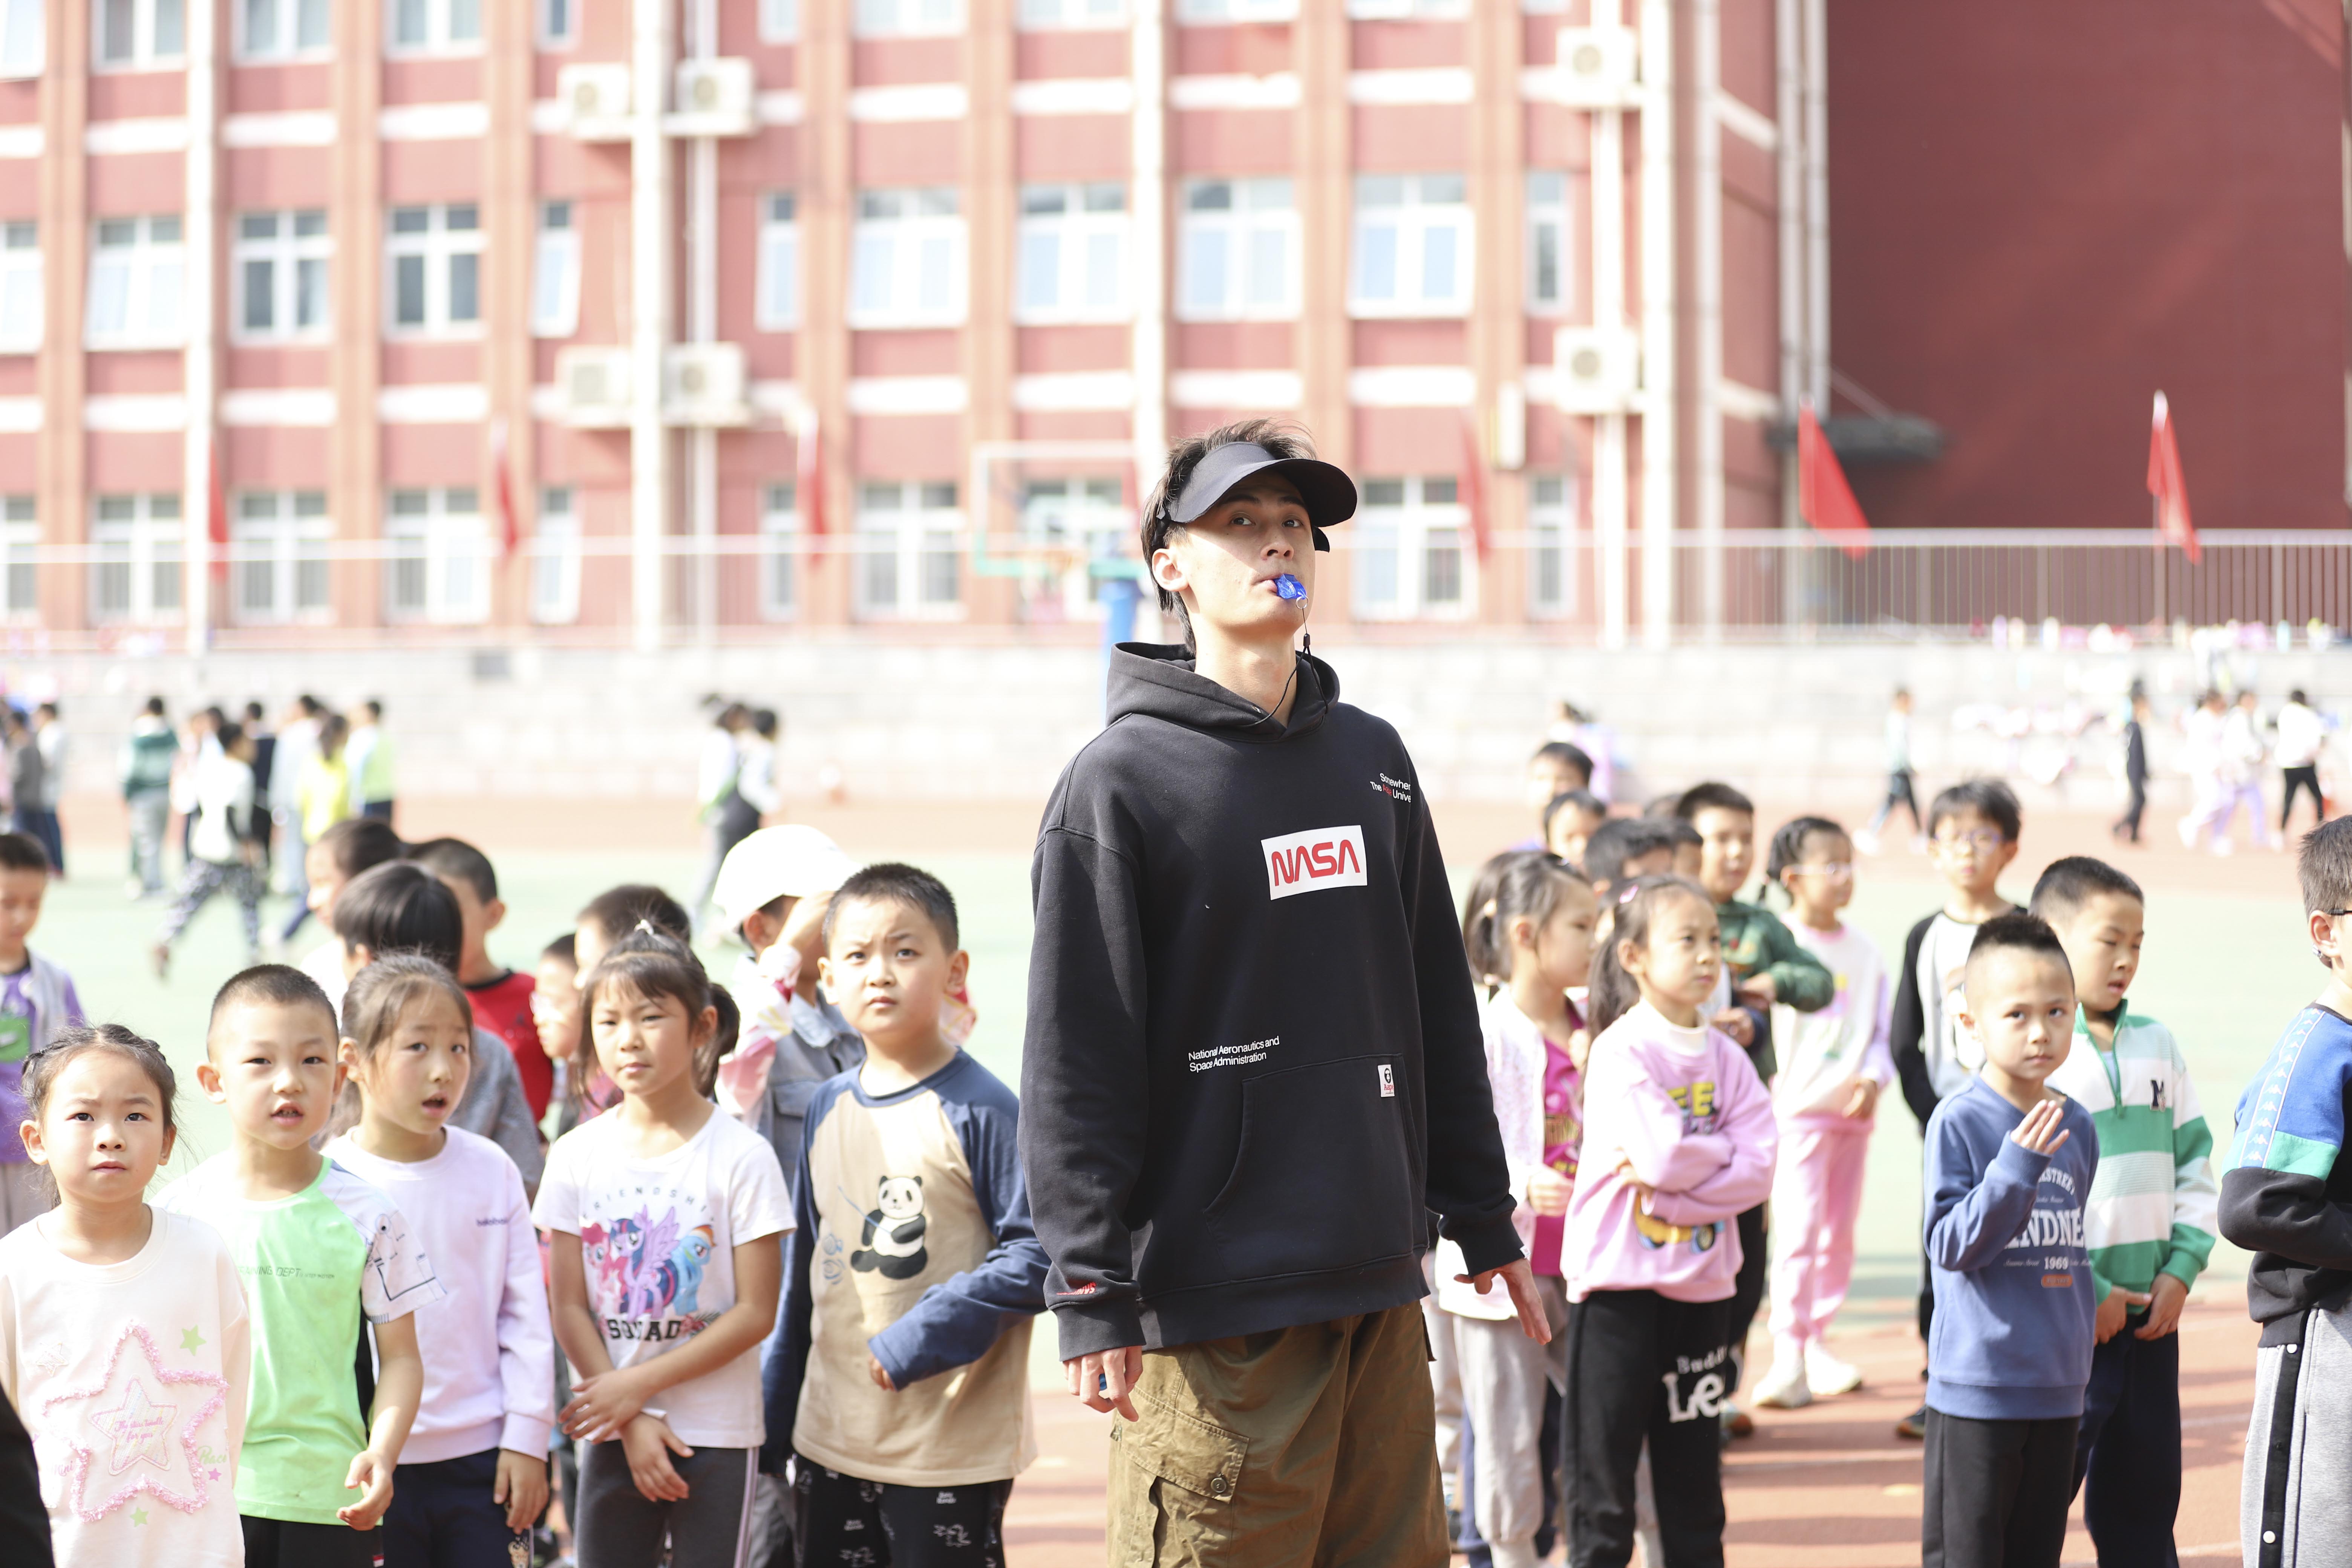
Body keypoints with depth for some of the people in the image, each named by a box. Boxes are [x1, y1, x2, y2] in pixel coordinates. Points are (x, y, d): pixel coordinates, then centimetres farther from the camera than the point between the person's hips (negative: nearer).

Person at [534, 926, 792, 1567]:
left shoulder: (740, 1155, -7)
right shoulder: (576, 1155, 2)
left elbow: (757, 1312, -9)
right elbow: (569, 1307, 1)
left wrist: (638, 1384, -12)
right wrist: (631, 1421, -9)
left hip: (718, 1437, -3)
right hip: (611, 1437, 3)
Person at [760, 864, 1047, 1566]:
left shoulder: (983, 1110, -11)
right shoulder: (828, 1108, 9)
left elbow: (1036, 1257, -14)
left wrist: (920, 1337, -20)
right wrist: (774, 1418, 17)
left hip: (953, 1448, -6)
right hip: (830, 1438, 6)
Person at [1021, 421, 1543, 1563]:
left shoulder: (1372, 762, 14)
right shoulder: (1122, 780, -5)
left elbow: (1439, 1010, 19)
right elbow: (1075, 1059, -9)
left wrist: (1484, 1220, 16)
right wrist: (1093, 1295, -14)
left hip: (1380, 1290, 6)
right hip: (1215, 1308, -6)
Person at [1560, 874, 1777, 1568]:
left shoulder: (1725, 1057, 5)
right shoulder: (1620, 1050, -10)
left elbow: (1758, 1170, -4)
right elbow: (1662, 1154, -22)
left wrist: (1669, 1191, -16)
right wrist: (1723, 1151, -4)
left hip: (1700, 1284, 5)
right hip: (1618, 1282, -5)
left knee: (1694, 1472, 12)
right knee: (1602, 1482, 1)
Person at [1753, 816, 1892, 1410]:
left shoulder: (1866, 952, 9)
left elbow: (1883, 1028, 12)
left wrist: (1873, 1077, -6)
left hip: (1853, 1111, 6)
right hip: (1797, 1109, -6)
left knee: (1839, 1234, 12)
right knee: (1798, 1230, -12)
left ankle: (1818, 1345, 23)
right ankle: (1788, 1358, -11)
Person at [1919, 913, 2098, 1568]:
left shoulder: (2075, 1125, 7)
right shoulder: (1958, 1122, -12)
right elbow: (1950, 1246, -17)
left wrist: (2081, 1338, 14)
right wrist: (2018, 1165, -25)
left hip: (2058, 1390, 6)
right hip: (1977, 1387, -6)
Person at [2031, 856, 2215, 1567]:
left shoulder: (2157, 1046, 10)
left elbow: (2195, 1163, 13)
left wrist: (2181, 1268, 0)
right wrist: (2085, 1292, -15)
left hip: (2151, 1312, 7)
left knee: (2144, 1503, 15)